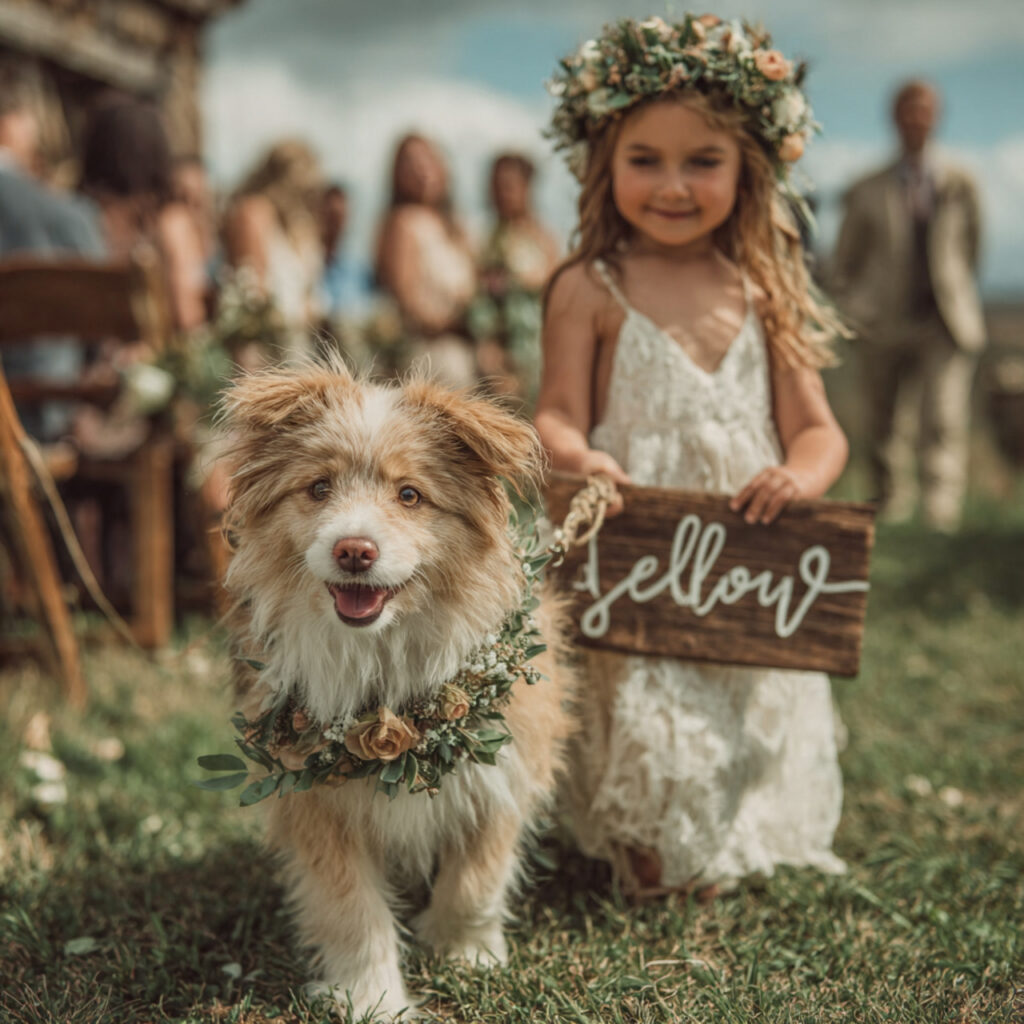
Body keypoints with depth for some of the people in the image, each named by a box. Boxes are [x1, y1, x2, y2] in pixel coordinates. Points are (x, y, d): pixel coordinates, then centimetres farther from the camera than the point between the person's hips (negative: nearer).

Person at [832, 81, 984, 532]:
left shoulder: (960, 184, 7)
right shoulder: (868, 192, 6)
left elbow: (970, 248, 19)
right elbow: (844, 262, 12)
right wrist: (857, 309, 3)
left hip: (946, 324, -1)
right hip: (887, 326, 1)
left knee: (944, 423, -14)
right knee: (888, 430, 7)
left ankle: (941, 519, -16)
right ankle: (891, 518, 20)